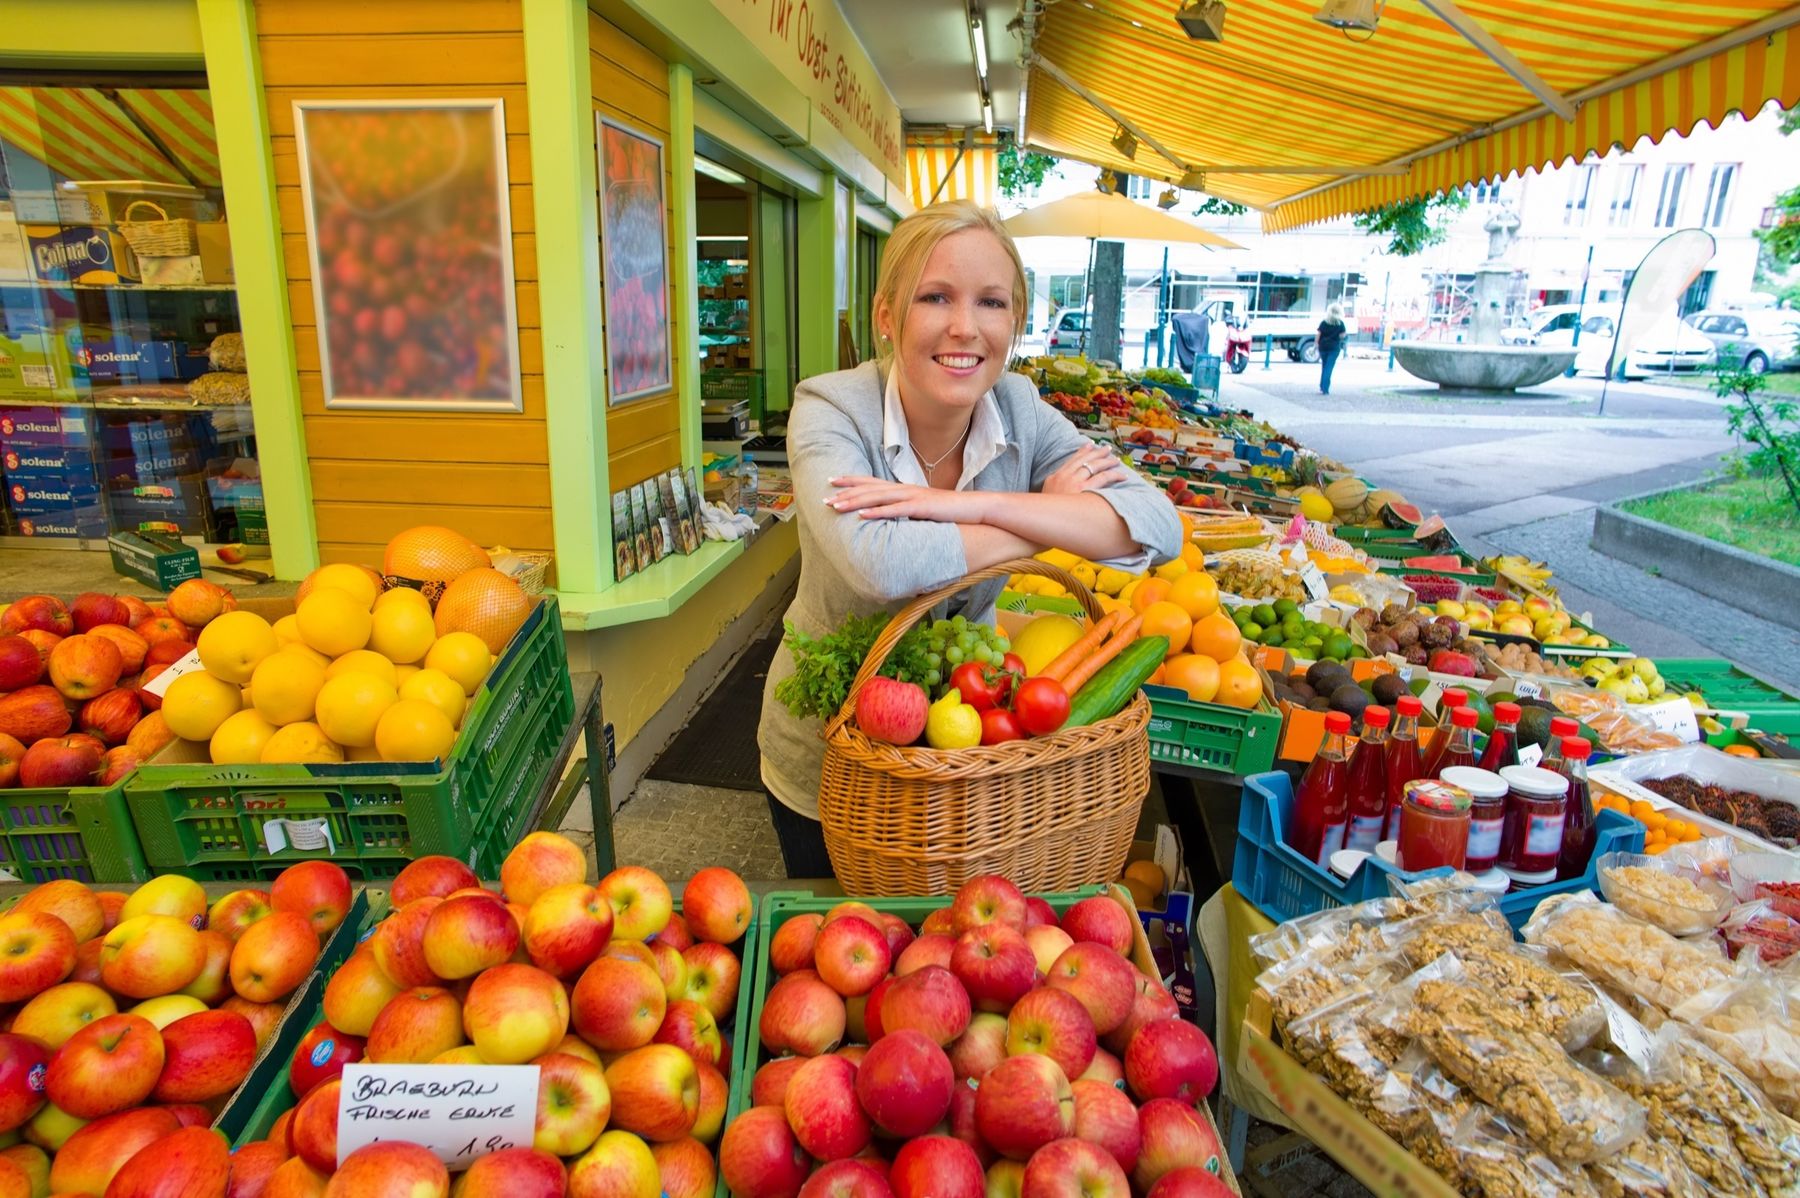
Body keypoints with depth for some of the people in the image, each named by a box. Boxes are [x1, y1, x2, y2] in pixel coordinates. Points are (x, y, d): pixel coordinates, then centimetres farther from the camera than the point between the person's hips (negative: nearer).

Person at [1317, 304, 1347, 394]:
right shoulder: (1340, 323, -3)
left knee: (1324, 367, 15)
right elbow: (1342, 336, -3)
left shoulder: (1324, 322, -1)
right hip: (1334, 348, -2)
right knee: (1329, 368, -3)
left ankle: (1321, 387, 17)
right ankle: (1325, 389, -10)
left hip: (1323, 347, 2)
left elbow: (1318, 335, -3)